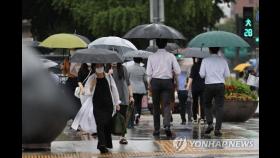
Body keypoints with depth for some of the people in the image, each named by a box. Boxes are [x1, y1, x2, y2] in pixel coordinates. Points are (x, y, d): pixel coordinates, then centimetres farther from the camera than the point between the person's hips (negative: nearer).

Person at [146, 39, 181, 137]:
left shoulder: (152, 57, 0)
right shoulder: (170, 56, -1)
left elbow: (149, 73, -3)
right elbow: (178, 71, -3)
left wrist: (149, 84, 11)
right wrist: (172, 73, 18)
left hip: (155, 81, 0)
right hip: (167, 82, 0)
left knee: (156, 106, 9)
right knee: (166, 105, -1)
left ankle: (156, 130, 11)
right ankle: (167, 125, -25)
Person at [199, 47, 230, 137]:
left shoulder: (205, 60, -3)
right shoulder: (223, 60, 2)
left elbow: (202, 74, -6)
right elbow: (227, 75, 2)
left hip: (209, 85, -1)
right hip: (220, 85, 1)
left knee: (207, 105, 17)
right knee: (219, 107, 2)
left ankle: (210, 124, 1)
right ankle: (217, 129, -3)